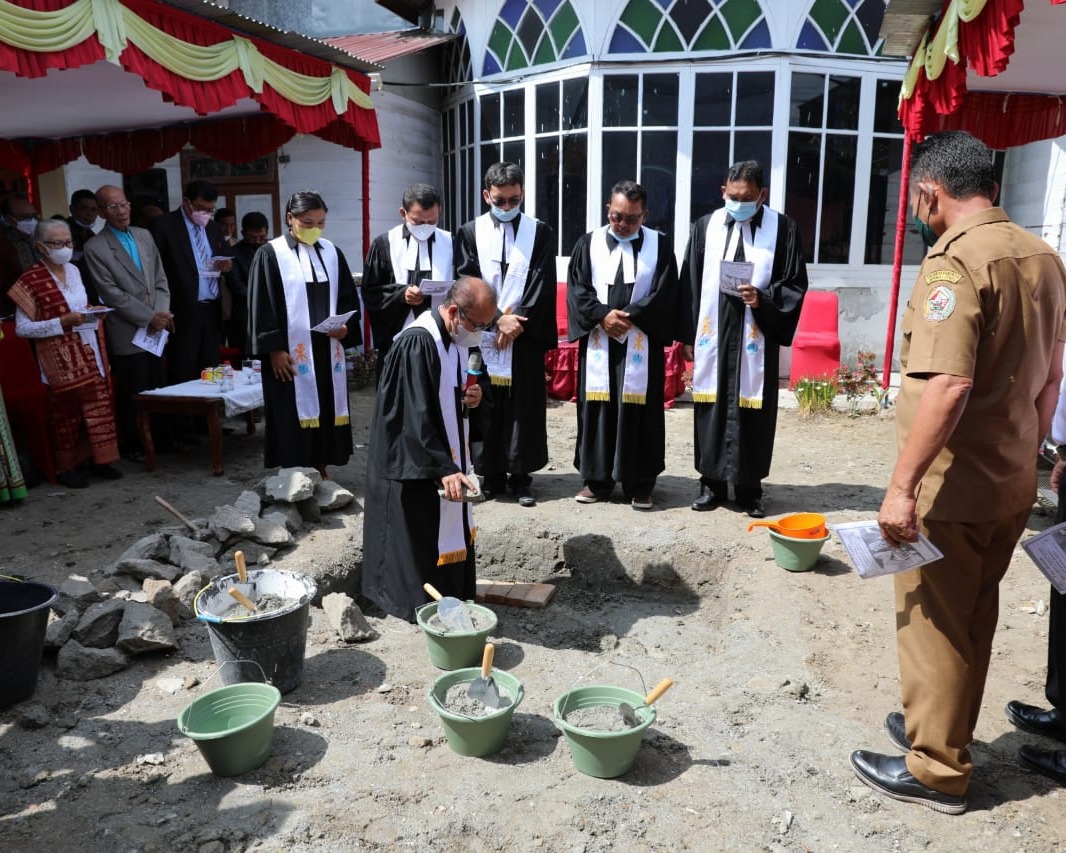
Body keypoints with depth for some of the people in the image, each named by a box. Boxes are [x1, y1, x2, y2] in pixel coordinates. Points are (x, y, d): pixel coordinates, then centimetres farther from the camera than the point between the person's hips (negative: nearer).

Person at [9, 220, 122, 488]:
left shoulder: (74, 271, 7)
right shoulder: (30, 281, -11)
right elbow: (22, 328, -12)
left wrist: (93, 312, 0)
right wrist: (63, 322, -21)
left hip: (89, 352, 6)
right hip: (60, 358, -6)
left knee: (100, 404, 6)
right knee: (66, 411, 4)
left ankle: (102, 459, 17)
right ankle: (65, 467, 18)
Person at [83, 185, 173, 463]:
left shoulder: (145, 236, 10)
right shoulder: (95, 248, -7)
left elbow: (160, 280, 11)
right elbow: (112, 295, -11)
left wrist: (162, 313, -4)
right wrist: (149, 317, -13)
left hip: (156, 327, 5)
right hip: (128, 333, -5)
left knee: (159, 386, 11)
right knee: (132, 392, 3)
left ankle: (162, 436, 25)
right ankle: (132, 445, 17)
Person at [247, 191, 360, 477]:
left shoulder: (332, 253, 10)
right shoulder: (270, 254, -3)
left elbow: (349, 297, 14)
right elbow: (261, 306, -6)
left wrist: (346, 327, -5)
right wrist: (274, 349, -11)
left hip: (328, 351, 5)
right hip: (291, 354, -4)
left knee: (326, 411, 9)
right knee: (293, 417, -1)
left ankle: (320, 471, 21)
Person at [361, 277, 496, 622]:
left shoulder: (456, 340, 6)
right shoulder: (417, 344, -23)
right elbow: (416, 418, -26)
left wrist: (472, 399, -4)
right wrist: (444, 469, -29)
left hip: (448, 458, 9)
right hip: (415, 467, -9)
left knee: (450, 534, 16)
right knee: (421, 540, 2)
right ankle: (421, 608, 19)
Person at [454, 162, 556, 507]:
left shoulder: (540, 233, 5)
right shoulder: (470, 233, 5)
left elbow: (543, 285, -2)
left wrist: (518, 321, -11)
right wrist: (498, 320, -12)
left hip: (526, 337, 0)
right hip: (482, 335, 0)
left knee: (524, 405, 3)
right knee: (486, 405, 4)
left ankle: (521, 475, 12)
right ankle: (491, 474, 14)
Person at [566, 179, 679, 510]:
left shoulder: (660, 245, 4)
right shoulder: (588, 243, 7)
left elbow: (665, 294, -3)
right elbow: (576, 289, 1)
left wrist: (630, 316, -13)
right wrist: (603, 316, -13)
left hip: (641, 344, -1)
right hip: (598, 343, 1)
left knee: (639, 412, 2)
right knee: (597, 409, 4)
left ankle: (639, 484, 12)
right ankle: (597, 481, 16)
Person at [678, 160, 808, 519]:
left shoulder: (782, 228, -1)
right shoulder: (706, 226, 5)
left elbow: (796, 285, 2)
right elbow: (690, 283, 7)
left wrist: (763, 299, -17)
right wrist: (688, 335, 4)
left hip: (755, 338, -2)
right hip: (712, 336, 2)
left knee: (752, 413, 4)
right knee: (712, 409, 7)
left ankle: (749, 488, 17)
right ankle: (712, 483, 19)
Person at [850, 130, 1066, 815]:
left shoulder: (955, 263, -19)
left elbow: (947, 386, -29)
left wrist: (903, 485, -25)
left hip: (952, 487, -8)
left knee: (935, 625, 6)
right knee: (975, 618, 20)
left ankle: (937, 770, 21)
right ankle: (945, 732, 38)